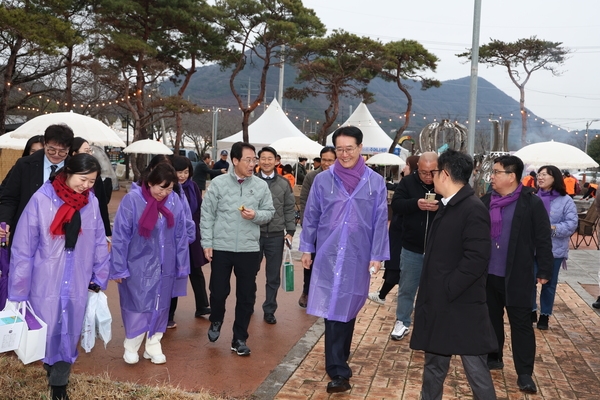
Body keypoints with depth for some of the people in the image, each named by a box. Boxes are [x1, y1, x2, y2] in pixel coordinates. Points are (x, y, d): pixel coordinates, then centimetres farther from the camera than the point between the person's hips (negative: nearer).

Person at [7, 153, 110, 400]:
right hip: (45, 284, -2)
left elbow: (99, 243, 7)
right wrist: (19, 291, -7)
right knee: (45, 335, 10)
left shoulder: (92, 202, -2)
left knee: (69, 336, 12)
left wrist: (99, 278, 8)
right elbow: (23, 247, -9)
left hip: (77, 285, 3)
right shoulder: (41, 200, -13)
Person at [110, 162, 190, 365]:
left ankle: (153, 347, 29)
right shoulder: (132, 200, -15)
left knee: (160, 307, 13)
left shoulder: (175, 201, -4)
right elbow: (120, 236, -11)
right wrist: (118, 268, -10)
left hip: (164, 267, 4)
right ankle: (131, 347, 27)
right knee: (137, 307, 6)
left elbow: (181, 235, 2)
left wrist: (182, 265, 4)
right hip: (137, 266, -3)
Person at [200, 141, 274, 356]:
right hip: (220, 248, -1)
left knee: (246, 296, 8)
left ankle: (239, 339, 23)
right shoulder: (218, 183, -4)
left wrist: (256, 215, -16)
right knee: (218, 291, 11)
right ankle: (216, 321, 42)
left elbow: (269, 212, 5)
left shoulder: (261, 185, -1)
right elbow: (207, 215, -2)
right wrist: (207, 243, -5)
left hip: (249, 250, 1)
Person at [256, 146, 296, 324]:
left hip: (276, 236, 2)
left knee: (273, 276, 9)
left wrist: (290, 231, 1)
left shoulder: (283, 184, 5)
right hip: (254, 234, -1)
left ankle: (269, 310, 22)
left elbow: (290, 209, 7)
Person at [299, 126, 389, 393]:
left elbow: (380, 221, 0)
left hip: (358, 258, 1)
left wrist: (378, 256, -3)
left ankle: (338, 367, 30)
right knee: (333, 312, -4)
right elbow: (311, 217, 4)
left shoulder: (375, 182, -1)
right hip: (328, 256, -1)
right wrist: (306, 249, 4)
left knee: (348, 310, 13)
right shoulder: (323, 180, -1)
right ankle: (339, 372, 1)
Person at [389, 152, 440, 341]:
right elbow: (395, 205, -10)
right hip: (412, 248, 1)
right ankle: (402, 322, 29)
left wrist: (441, 207, -31)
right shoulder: (408, 182, -3)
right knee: (406, 288, 13)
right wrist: (416, 204, -27)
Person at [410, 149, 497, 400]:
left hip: (462, 307, -9)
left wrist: (446, 289, -20)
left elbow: (476, 260, -24)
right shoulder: (447, 207, 12)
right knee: (434, 365, 20)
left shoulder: (473, 209, -17)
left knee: (476, 372, 4)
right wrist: (431, 292, 10)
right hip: (438, 304, 9)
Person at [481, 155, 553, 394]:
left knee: (520, 322, 2)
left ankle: (524, 373, 11)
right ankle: (493, 358, 34)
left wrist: (544, 270, -8)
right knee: (491, 317, 17)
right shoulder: (486, 201, 5)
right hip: (488, 273, 5)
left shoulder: (531, 203, -10)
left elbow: (543, 239, -8)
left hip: (517, 276, -5)